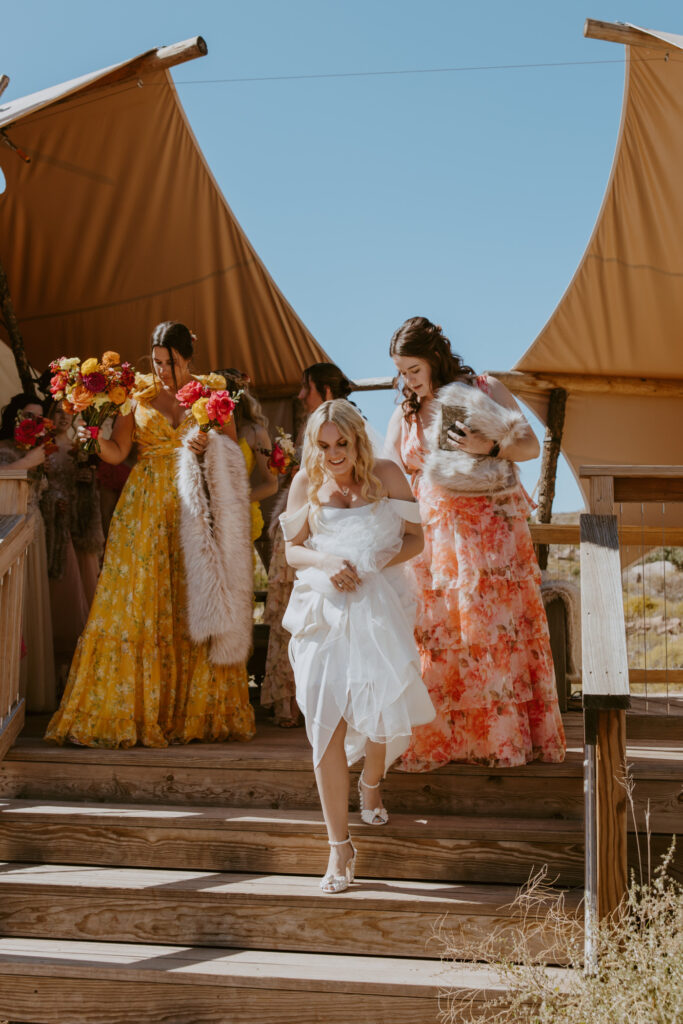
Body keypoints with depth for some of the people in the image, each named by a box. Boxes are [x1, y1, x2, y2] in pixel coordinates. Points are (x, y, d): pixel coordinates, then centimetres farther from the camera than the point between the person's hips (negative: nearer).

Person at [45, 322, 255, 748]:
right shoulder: (138, 392, 7)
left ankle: (196, 709, 8)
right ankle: (135, 709, 2)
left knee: (196, 608, 0)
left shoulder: (212, 392, 6)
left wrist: (209, 449, -15)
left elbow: (233, 451, 4)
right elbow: (117, 452, 1)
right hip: (145, 512, 0)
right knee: (138, 607, -3)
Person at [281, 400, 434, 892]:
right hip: (323, 610, 1)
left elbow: (415, 540, 2)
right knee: (327, 722, -7)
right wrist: (326, 563, -13)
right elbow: (292, 550, 8)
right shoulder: (307, 482, 3)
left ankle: (371, 783, 41)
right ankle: (340, 847, -1)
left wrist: (369, 565, -13)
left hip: (378, 606, 0)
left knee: (383, 711, 3)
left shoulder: (387, 476, -2)